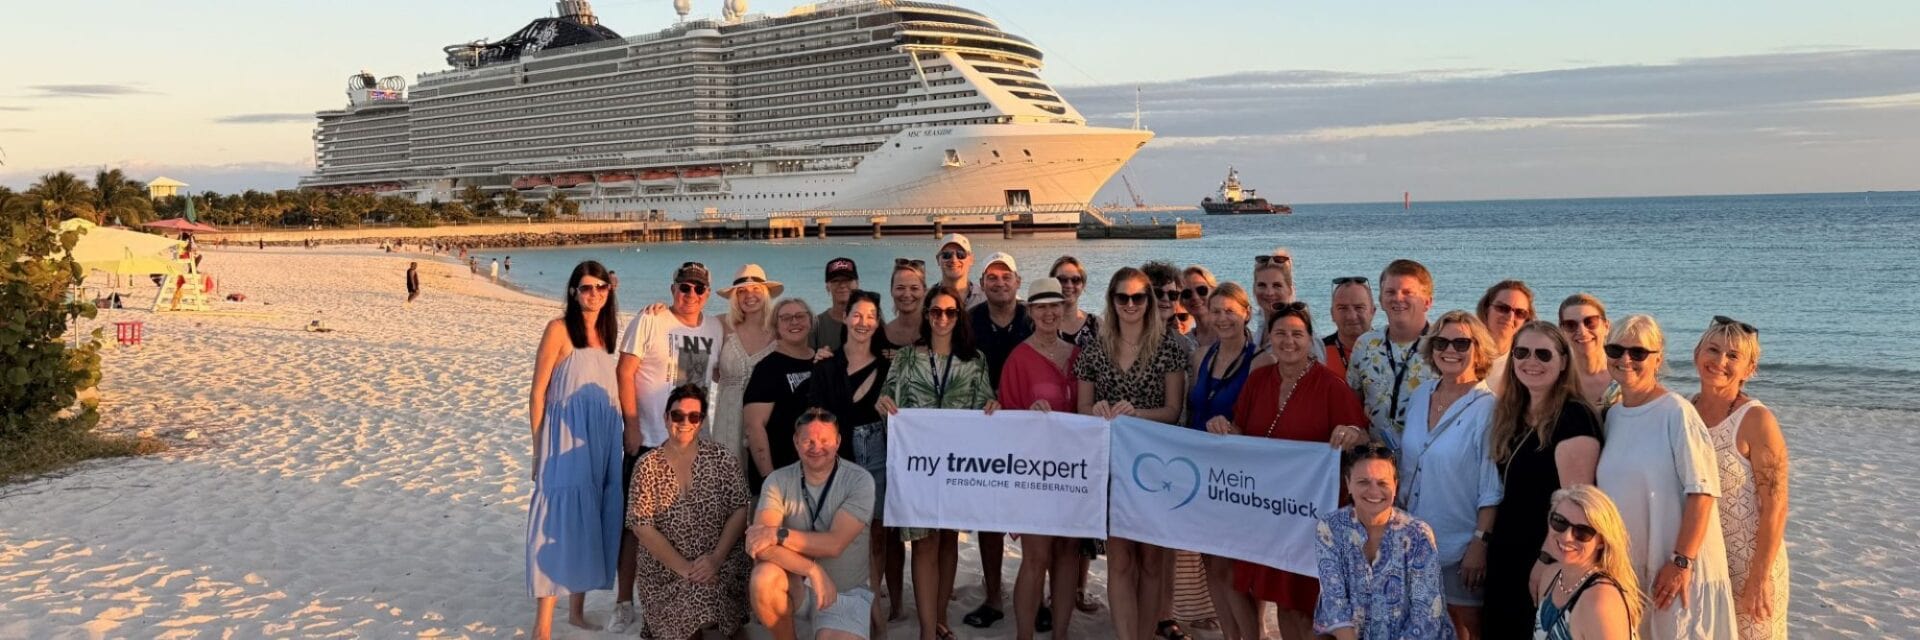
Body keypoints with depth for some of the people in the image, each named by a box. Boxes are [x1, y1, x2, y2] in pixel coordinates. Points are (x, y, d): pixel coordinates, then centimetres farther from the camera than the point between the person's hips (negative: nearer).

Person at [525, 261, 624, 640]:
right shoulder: (559, 329, -7)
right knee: (558, 522, -8)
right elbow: (538, 391, -8)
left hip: (602, 439, 6)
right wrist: (538, 446, -10)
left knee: (592, 520, 10)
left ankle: (578, 609, 22)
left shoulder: (606, 330, 11)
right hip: (566, 438, -6)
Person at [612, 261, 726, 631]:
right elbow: (625, 373, -9)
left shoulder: (715, 329, 7)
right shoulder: (649, 322, -8)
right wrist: (632, 425, -14)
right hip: (649, 439, -4)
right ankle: (624, 601, 11)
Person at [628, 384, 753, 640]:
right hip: (666, 573, 0)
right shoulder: (648, 465, 0)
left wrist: (716, 558, -15)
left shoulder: (721, 458, 2)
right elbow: (642, 526, -6)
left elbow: (740, 509, -2)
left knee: (709, 595, -29)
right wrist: (684, 569, -14)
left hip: (721, 568, 1)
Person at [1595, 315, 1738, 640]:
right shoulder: (1612, 415, 8)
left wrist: (1681, 561, -19)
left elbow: (1702, 491, -15)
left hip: (1675, 569, -6)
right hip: (1622, 570, 6)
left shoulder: (1676, 412, -11)